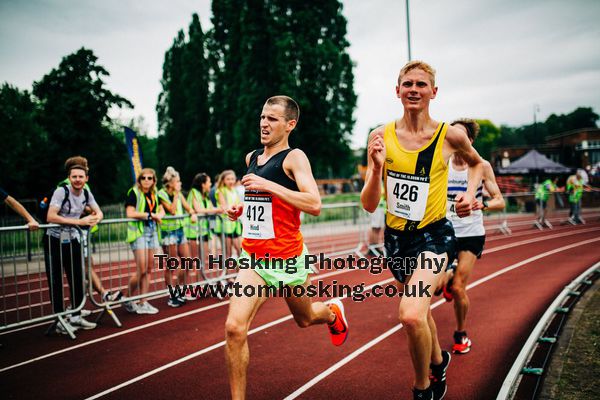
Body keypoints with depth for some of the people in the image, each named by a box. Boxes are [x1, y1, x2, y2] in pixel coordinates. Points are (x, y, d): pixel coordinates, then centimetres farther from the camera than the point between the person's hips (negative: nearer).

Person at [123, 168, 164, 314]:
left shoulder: (154, 194, 15)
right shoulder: (134, 193, -5)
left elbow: (161, 210, 22)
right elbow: (130, 213, -16)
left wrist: (159, 215, -1)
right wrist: (150, 215, -11)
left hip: (152, 232, 7)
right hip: (138, 232, -7)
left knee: (149, 269, 6)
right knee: (141, 270, -9)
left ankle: (142, 303, 13)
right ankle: (128, 300, 11)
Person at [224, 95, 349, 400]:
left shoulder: (294, 157, -11)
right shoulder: (251, 158, 10)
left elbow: (314, 204, -24)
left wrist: (268, 185, -27)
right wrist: (241, 208, 9)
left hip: (286, 257, -4)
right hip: (253, 257, 5)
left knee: (305, 318, 20)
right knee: (234, 328, -14)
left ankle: (333, 312, 56)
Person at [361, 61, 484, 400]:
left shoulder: (450, 135, -9)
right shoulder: (381, 137, -6)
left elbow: (476, 162, 15)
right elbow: (369, 205, -8)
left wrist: (470, 192, -2)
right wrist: (377, 168, -24)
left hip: (434, 235, -3)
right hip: (396, 236, 4)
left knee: (412, 314, -24)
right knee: (419, 311, 24)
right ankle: (438, 361, 55)